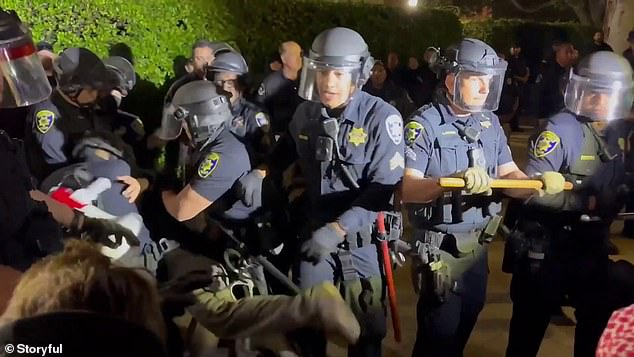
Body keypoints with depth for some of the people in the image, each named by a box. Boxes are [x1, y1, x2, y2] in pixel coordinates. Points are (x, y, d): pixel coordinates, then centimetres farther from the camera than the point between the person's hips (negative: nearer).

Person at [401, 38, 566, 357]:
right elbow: (406, 187, -27)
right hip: (440, 245, -6)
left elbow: (509, 175, 1)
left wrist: (539, 183, -20)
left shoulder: (489, 122, 4)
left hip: (478, 242, 7)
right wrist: (453, 180, -44)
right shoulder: (424, 124, -17)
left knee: (467, 321, 22)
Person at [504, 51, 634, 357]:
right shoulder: (562, 129, -19)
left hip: (592, 245, 7)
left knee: (597, 320, 24)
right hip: (546, 246, -7)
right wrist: (587, 202, -24)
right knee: (530, 326, 8)